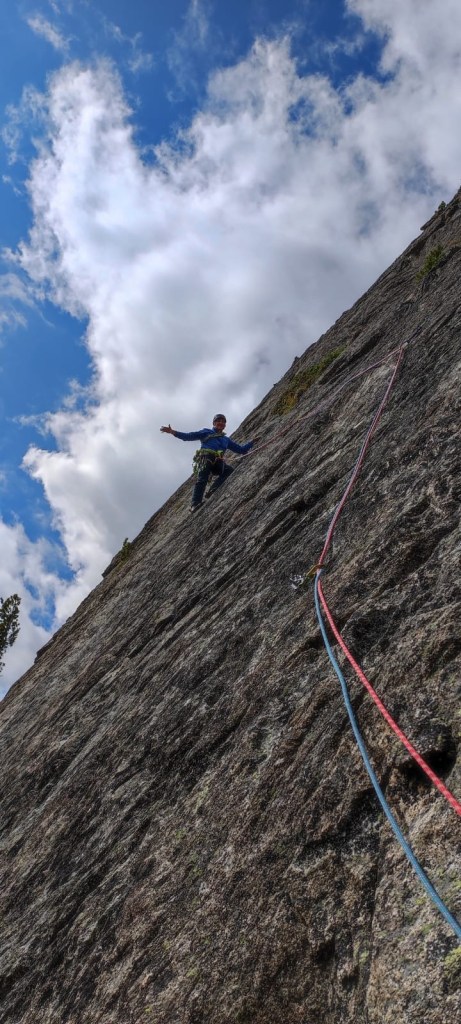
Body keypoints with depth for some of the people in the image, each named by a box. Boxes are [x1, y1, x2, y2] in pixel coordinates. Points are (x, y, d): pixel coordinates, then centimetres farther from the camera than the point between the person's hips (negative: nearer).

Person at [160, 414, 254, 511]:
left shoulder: (226, 440, 36)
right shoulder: (207, 432, 24)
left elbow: (241, 450, 37)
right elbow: (188, 436, 16)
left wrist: (252, 442, 27)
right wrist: (173, 432, 4)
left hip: (217, 463, 3)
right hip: (205, 458, -3)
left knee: (230, 470, -28)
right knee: (202, 479, -27)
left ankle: (213, 491, -37)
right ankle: (195, 504, -39)